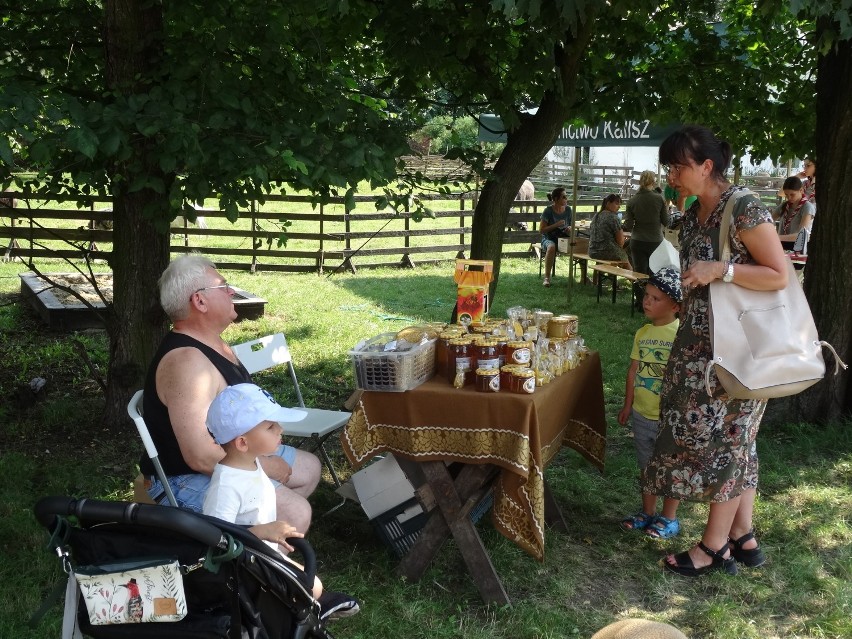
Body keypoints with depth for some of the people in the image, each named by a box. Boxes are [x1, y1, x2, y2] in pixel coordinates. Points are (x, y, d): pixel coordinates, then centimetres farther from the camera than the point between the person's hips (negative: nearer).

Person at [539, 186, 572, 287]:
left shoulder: (568, 209, 4)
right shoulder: (548, 211, -9)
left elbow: (570, 225, 17)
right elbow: (541, 229, -10)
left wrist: (570, 229, -8)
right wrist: (556, 225, -20)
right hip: (549, 239, -4)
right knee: (552, 247, -40)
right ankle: (547, 277, -30)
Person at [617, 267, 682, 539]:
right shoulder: (642, 333, 3)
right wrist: (628, 404, 12)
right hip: (642, 413, 7)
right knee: (646, 465, 19)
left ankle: (669, 518, 24)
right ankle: (647, 512, 34)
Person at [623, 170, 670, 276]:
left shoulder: (632, 201, -4)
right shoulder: (659, 199, -6)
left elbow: (628, 226, -4)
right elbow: (666, 222, -1)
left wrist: (621, 226, 17)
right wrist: (666, 210, 17)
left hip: (637, 242, 1)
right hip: (655, 241, -1)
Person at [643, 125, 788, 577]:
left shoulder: (745, 209, -16)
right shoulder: (692, 217, 9)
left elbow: (779, 276, -17)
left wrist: (720, 269, -24)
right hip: (700, 345, 8)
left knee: (724, 440, 0)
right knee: (735, 443, 13)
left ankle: (714, 546, 12)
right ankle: (743, 538, 23)